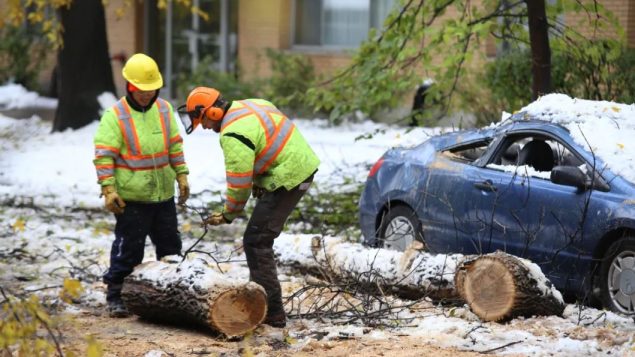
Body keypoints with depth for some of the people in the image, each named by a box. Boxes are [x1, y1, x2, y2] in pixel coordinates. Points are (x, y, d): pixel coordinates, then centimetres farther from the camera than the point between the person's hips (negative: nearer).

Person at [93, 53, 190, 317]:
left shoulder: (164, 110, 6)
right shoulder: (115, 116, -11)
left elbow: (175, 146, 14)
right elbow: (103, 156, -13)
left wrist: (182, 176, 9)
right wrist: (108, 189, -18)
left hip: (163, 194, 6)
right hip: (131, 197, -5)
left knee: (170, 246, 14)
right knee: (128, 249, -2)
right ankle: (115, 296, 10)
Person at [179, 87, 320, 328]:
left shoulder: (233, 134, -20)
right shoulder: (249, 105, 10)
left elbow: (238, 182, -17)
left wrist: (228, 215, -1)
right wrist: (259, 181, 14)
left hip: (287, 179, -10)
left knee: (256, 242, -8)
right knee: (260, 237, 19)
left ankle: (272, 312, -9)